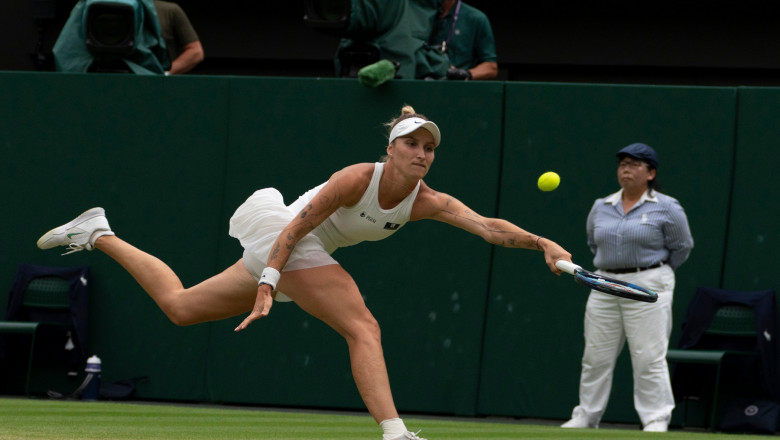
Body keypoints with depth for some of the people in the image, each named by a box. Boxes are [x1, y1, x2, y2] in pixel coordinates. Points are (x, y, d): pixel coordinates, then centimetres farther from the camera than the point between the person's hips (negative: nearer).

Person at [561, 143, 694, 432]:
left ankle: (656, 419, -4)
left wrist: (656, 273, 8)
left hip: (648, 287, -5)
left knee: (649, 357, -9)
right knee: (596, 357, 7)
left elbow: (682, 246, 4)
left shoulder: (666, 208, -3)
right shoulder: (600, 207, 11)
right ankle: (585, 417, 16)